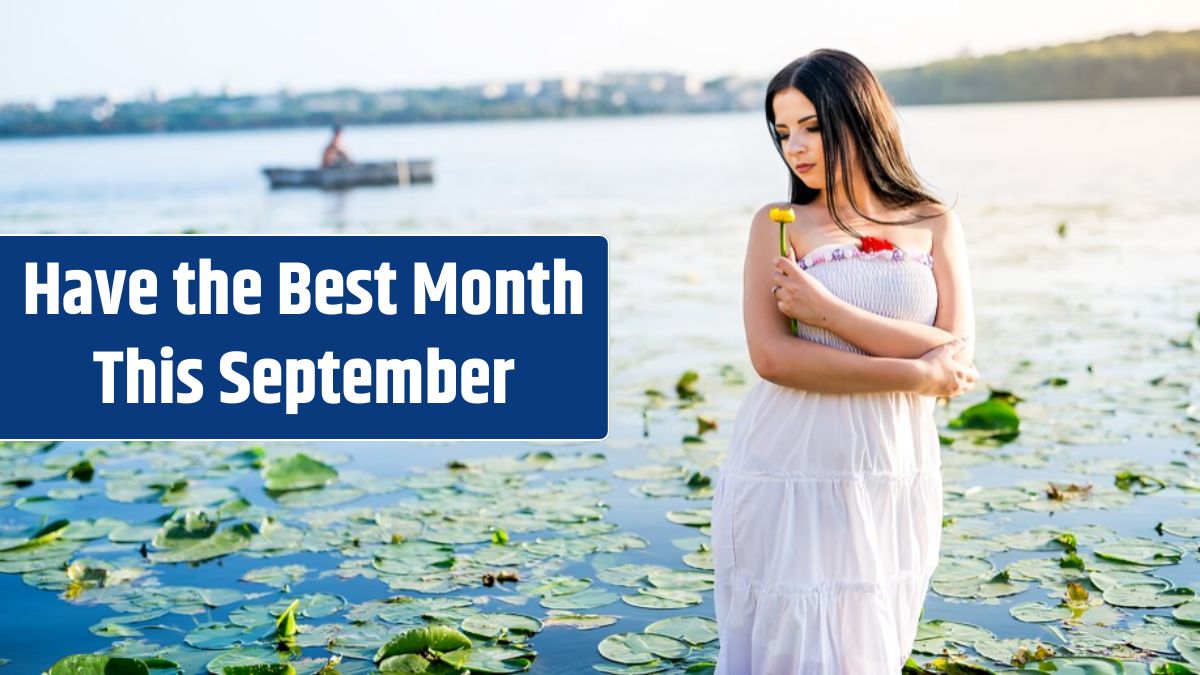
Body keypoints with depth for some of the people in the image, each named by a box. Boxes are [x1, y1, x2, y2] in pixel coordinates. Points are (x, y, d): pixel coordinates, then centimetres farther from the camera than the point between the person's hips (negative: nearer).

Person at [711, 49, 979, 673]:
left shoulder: (935, 225, 6)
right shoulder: (778, 224, 0)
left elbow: (959, 357, -6)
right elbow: (771, 357, -12)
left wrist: (826, 311, -14)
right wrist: (918, 374, -12)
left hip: (895, 478, 2)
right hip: (792, 475, -2)